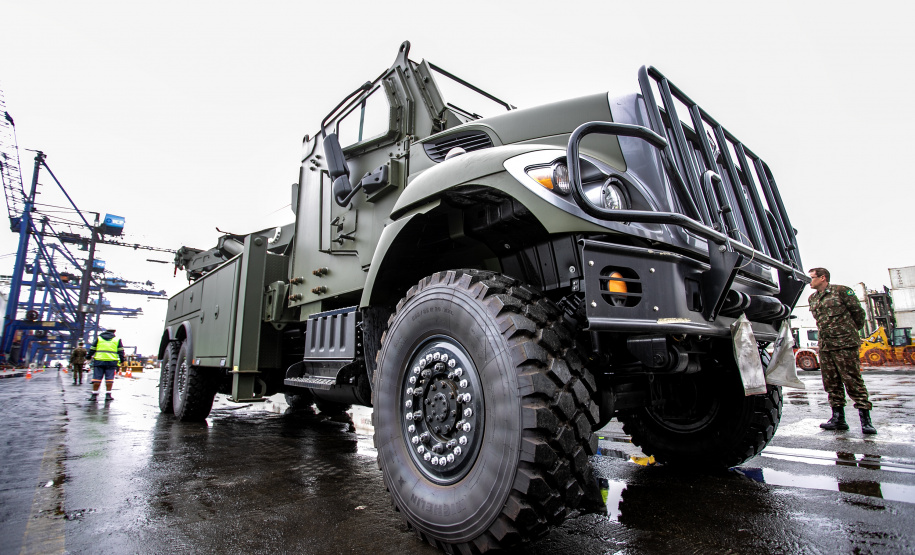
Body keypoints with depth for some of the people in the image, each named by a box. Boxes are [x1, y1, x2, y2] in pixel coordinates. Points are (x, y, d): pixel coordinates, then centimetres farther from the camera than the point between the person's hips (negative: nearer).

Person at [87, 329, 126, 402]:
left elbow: (92, 349, 13)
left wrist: (89, 357, 23)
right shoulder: (117, 340, 10)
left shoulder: (98, 338, 14)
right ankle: (108, 395, 2)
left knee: (97, 378, 4)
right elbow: (121, 351, 9)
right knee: (109, 379, 1)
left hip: (99, 361, 1)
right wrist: (122, 360, 15)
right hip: (111, 361, -1)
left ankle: (94, 395, 6)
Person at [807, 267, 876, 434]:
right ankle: (838, 418, 13)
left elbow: (858, 312, 3)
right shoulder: (812, 298, 16)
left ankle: (865, 418, 1)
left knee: (853, 380, -7)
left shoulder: (842, 291, -2)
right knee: (831, 383, 7)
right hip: (824, 346, 6)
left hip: (845, 344, -6)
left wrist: (852, 330, 13)